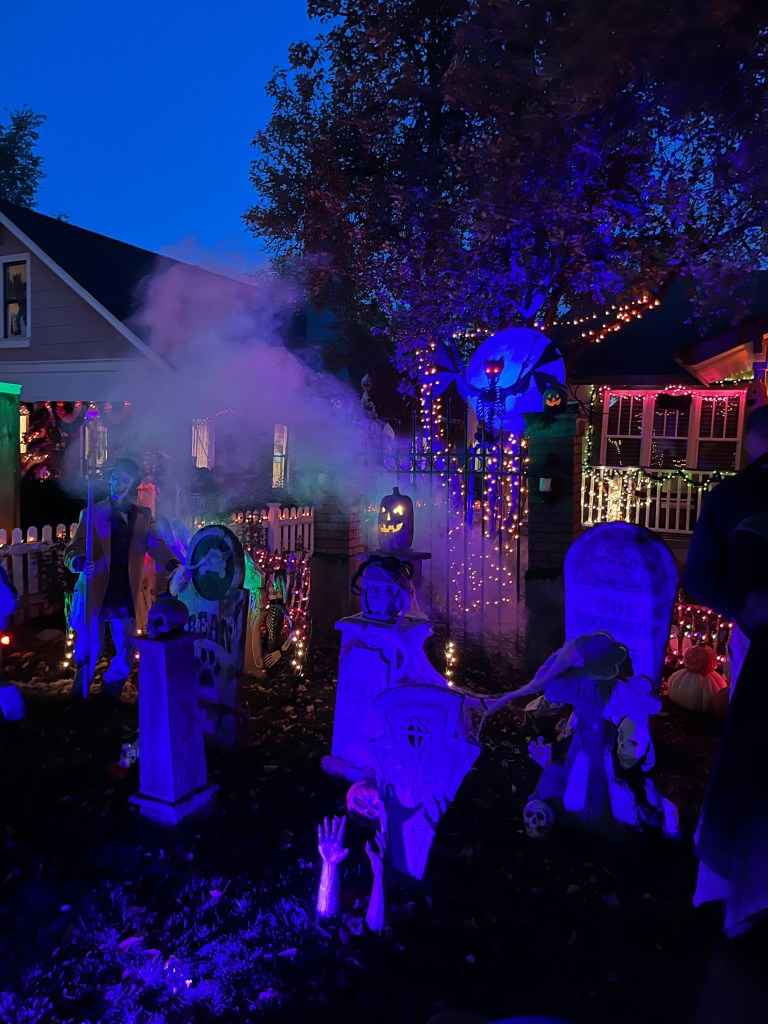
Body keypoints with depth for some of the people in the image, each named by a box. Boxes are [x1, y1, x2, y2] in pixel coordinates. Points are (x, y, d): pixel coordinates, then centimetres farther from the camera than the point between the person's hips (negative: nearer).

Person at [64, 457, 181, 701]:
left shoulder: (143, 516, 9)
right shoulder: (93, 513, 0)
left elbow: (156, 545, -1)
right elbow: (75, 547, -8)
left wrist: (172, 565, -22)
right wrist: (79, 561, -32)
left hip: (126, 595, 3)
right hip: (95, 593, -2)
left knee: (126, 652, 9)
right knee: (88, 650, 5)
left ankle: (110, 695, 32)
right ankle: (80, 694, 33)